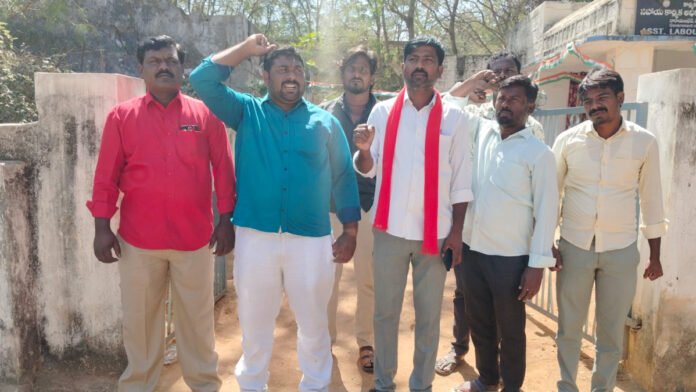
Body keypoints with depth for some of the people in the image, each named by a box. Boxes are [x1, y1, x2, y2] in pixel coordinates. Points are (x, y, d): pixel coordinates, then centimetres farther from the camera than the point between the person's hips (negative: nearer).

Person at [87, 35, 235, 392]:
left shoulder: (205, 114, 2)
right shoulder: (121, 115, 2)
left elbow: (223, 171, 2)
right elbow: (106, 176, 2)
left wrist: (226, 221, -1)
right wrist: (102, 227, -2)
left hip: (194, 237, 0)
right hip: (138, 240, 1)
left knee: (197, 317, 11)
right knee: (139, 319, 14)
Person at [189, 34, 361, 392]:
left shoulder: (326, 122, 6)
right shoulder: (246, 112, 6)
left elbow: (343, 177, 6)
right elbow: (203, 80, -4)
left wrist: (350, 231, 1)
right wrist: (247, 48, 0)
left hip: (312, 240, 0)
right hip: (255, 237, 0)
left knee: (313, 324, 13)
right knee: (254, 323, 15)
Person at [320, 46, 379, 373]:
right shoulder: (325, 112, 4)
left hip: (370, 206, -1)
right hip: (330, 205, 1)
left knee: (368, 280, 7)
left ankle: (365, 342, 25)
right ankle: (326, 339, 27)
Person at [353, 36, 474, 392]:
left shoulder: (455, 118, 0)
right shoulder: (383, 112, 3)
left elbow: (461, 181, 1)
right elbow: (367, 170, 3)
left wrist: (456, 231, -3)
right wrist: (364, 149, -18)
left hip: (435, 232, -1)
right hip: (390, 228, 1)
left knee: (429, 314, 11)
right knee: (385, 311, 12)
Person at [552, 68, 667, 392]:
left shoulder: (644, 142, -4)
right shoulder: (567, 140, -5)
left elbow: (651, 199, 4)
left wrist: (655, 254, 6)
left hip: (621, 251, 0)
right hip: (574, 247, 0)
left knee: (611, 330, 12)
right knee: (569, 326, 11)